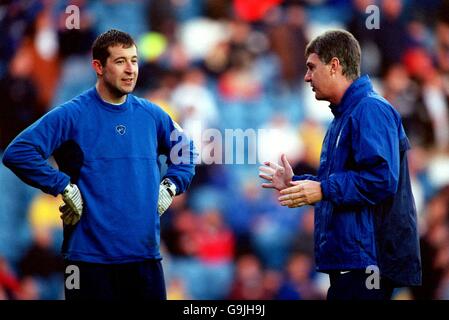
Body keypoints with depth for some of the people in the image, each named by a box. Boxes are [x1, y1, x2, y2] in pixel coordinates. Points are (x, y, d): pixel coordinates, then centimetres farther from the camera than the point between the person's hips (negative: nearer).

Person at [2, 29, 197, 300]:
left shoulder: (152, 115, 9)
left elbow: (186, 151, 26)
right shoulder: (72, 115, -7)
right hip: (90, 256, -4)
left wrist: (170, 187, 9)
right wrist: (65, 189, -16)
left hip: (146, 255, 5)